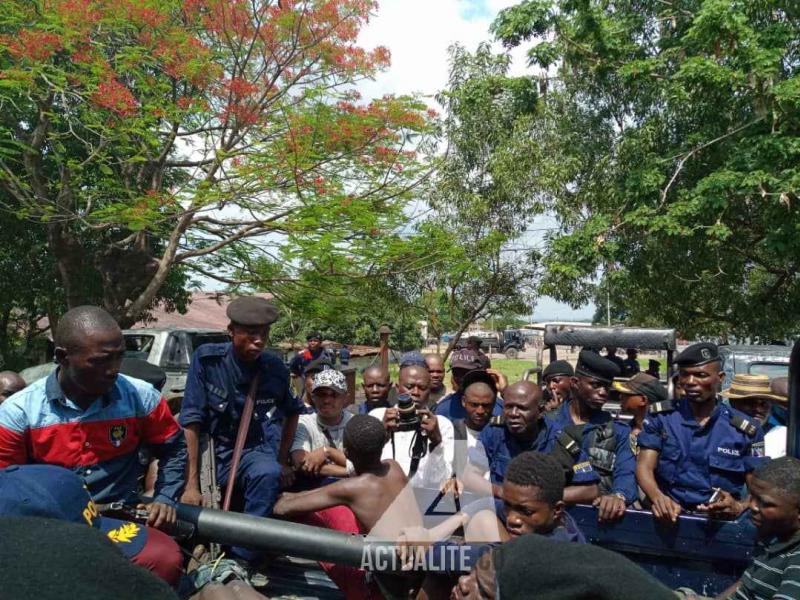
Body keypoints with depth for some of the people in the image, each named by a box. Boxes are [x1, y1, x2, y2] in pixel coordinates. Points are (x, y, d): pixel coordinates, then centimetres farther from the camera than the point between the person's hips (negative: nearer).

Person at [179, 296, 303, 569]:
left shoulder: (275, 368, -4)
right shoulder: (207, 358, -12)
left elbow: (292, 412, 15)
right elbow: (192, 421, -15)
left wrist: (282, 461, 7)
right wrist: (192, 485, -19)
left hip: (256, 451, 0)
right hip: (215, 449, 1)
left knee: (268, 474, -34)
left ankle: (241, 563, -22)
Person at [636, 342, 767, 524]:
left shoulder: (745, 429, 4)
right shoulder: (660, 419, 4)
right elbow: (645, 467, -2)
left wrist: (739, 507, -17)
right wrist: (658, 498, -23)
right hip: (668, 516, 0)